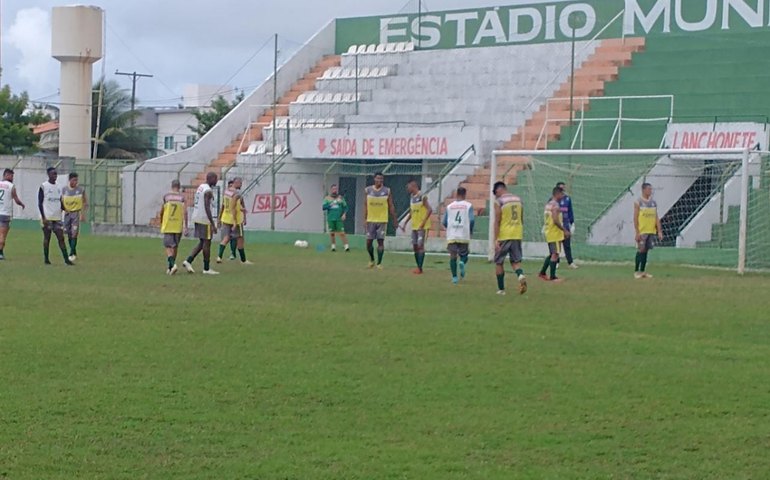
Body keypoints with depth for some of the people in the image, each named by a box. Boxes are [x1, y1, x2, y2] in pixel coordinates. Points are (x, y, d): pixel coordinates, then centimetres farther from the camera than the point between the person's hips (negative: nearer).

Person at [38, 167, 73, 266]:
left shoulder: (58, 188, 14)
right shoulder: (44, 186, -4)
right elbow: (40, 203, -7)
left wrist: (64, 209, 2)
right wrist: (43, 217, -14)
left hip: (57, 217, 5)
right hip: (47, 217, -5)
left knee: (61, 237, 0)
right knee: (47, 237, 1)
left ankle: (66, 259, -3)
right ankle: (46, 259, 9)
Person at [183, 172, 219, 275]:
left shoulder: (200, 187, 15)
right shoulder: (208, 191, -15)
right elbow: (207, 208, -22)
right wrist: (213, 224, -22)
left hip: (197, 218, 9)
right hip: (204, 219, -9)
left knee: (202, 242, 15)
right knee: (207, 242, -1)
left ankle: (188, 261, 6)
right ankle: (206, 268, 5)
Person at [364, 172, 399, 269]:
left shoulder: (387, 191, 0)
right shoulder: (368, 190, 2)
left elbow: (391, 206, 3)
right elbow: (365, 205, 5)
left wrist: (394, 220, 3)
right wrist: (364, 219, -1)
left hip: (382, 220, -1)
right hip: (371, 220, 1)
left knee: (380, 241, -5)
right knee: (369, 241, 1)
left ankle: (379, 263, 1)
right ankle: (371, 259, 24)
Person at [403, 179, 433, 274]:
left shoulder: (422, 197, -13)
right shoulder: (411, 197, 12)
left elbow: (430, 210, -19)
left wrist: (423, 222, -23)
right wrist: (405, 222, 16)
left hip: (422, 227, -8)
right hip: (414, 226, 8)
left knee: (420, 245, -10)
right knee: (415, 246, 7)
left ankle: (420, 268, -10)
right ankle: (418, 267, 15)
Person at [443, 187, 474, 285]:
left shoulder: (449, 206, 8)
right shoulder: (468, 205, 1)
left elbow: (444, 222, 7)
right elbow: (472, 220, -8)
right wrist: (471, 231, 10)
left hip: (451, 236, 1)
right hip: (464, 236, -1)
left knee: (453, 256, 3)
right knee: (464, 254, 15)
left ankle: (454, 277, -7)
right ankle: (462, 262, -18)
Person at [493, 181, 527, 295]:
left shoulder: (499, 201, -8)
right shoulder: (518, 199, 10)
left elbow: (497, 221, -13)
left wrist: (496, 240, -14)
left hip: (504, 236, -5)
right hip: (517, 235, 5)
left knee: (499, 262, 9)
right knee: (516, 261, 11)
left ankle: (501, 289, 12)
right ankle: (521, 275, -20)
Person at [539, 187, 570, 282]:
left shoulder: (549, 204, 14)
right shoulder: (555, 205, -16)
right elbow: (556, 220, -24)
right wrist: (565, 230, -17)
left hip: (549, 232, 10)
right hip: (555, 233, -10)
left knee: (552, 254, 19)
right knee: (555, 254, -6)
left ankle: (542, 273, 22)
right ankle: (552, 277, -6)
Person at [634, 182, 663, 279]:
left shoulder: (653, 203, 11)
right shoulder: (638, 203, -4)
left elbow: (656, 218, 12)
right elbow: (635, 218, -7)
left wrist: (659, 231, 5)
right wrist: (637, 232, -13)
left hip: (651, 231, 5)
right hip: (642, 231, -5)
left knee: (646, 250, 7)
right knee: (641, 250, -5)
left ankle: (643, 271, 12)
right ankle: (636, 271, 4)